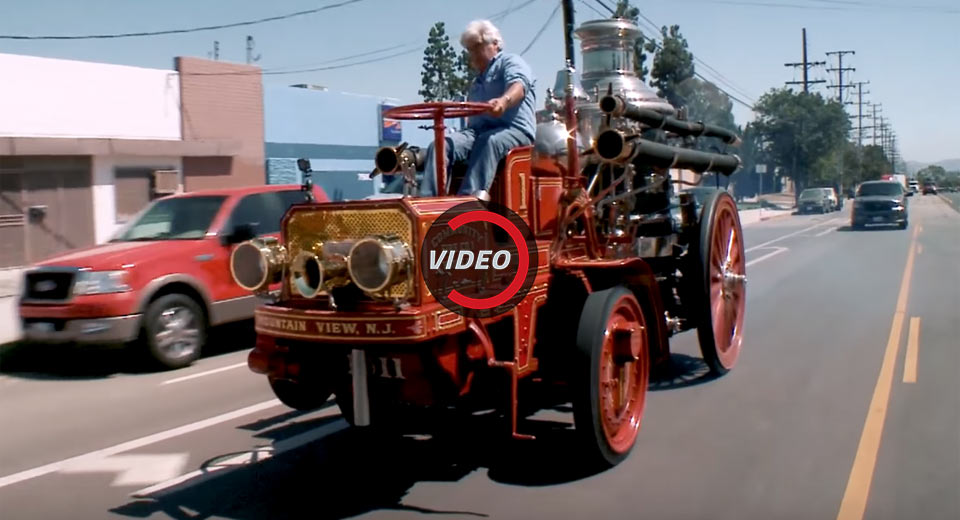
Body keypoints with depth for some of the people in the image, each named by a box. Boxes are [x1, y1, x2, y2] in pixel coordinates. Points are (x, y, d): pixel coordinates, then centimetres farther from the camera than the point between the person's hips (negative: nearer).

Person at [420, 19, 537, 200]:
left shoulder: (510, 62, 7)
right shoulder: (477, 81, 32)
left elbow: (518, 85, -17)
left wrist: (504, 101, -40)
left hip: (514, 130, -6)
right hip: (478, 131, 6)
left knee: (487, 142, -40)